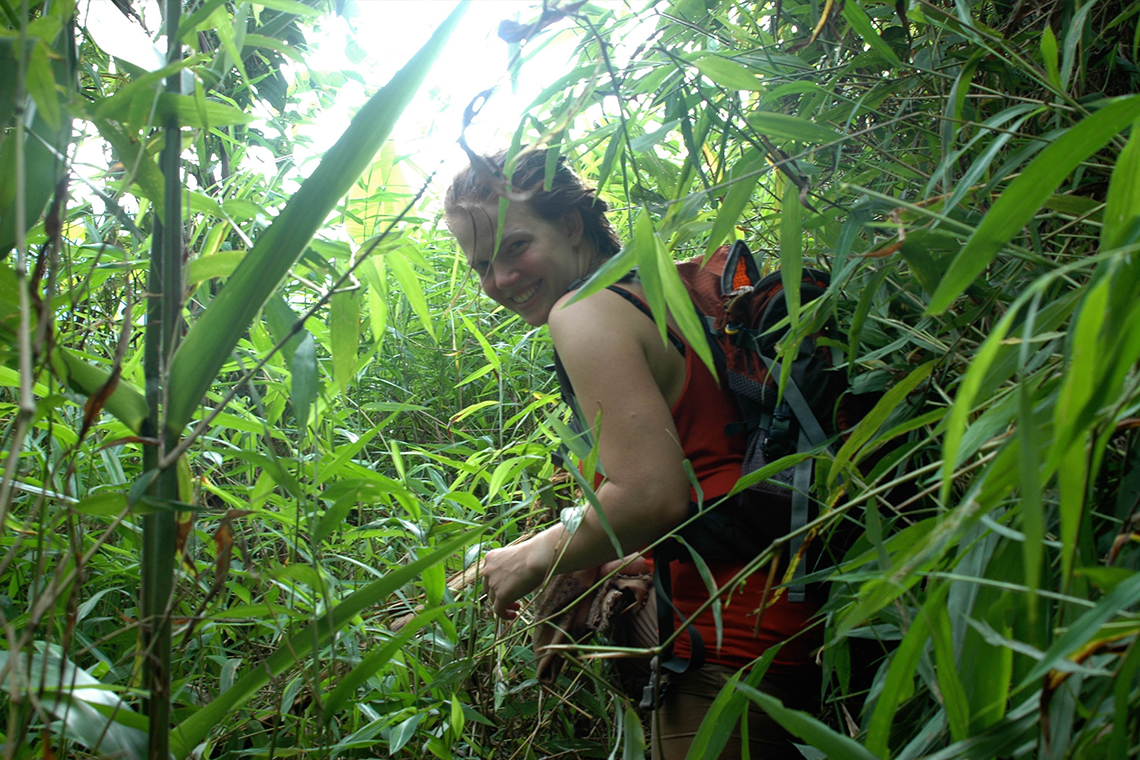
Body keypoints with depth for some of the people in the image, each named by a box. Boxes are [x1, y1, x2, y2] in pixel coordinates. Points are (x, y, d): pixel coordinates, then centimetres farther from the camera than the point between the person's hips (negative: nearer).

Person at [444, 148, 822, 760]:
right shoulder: (659, 295, 16)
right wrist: (609, 568, 20)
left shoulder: (582, 310, -11)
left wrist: (536, 558, -5)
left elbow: (652, 495, -21)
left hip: (728, 648, -9)